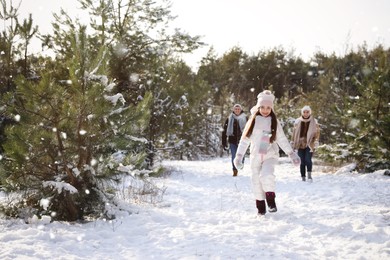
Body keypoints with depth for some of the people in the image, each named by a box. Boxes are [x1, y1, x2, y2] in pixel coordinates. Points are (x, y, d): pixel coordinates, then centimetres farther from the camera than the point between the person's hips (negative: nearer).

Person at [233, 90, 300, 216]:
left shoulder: (274, 122, 4)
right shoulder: (253, 121, 3)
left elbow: (282, 140, 9)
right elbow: (245, 139, 5)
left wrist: (292, 154, 5)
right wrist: (239, 156, 1)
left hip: (270, 155, -2)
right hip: (255, 156, 2)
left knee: (266, 175, -26)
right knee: (257, 182, 3)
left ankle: (271, 201, -6)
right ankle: (260, 207, 21)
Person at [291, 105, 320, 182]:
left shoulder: (314, 122, 3)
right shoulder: (298, 121, 6)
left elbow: (317, 133, 4)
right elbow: (294, 133, 11)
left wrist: (316, 143, -5)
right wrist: (293, 144, 9)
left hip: (309, 144, -2)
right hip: (300, 144, 2)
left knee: (308, 160, -17)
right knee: (302, 161, 2)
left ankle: (309, 175, -6)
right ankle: (303, 177, 9)